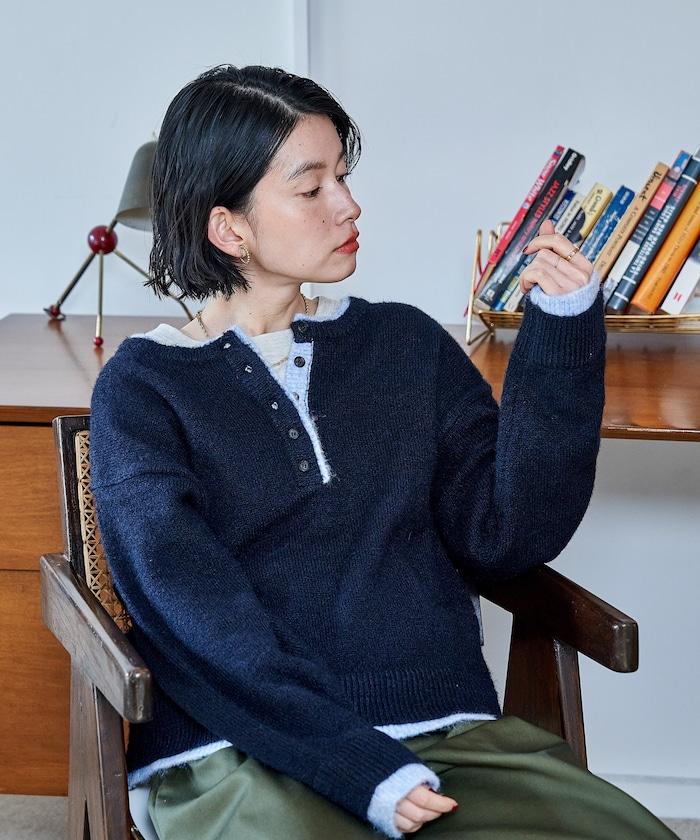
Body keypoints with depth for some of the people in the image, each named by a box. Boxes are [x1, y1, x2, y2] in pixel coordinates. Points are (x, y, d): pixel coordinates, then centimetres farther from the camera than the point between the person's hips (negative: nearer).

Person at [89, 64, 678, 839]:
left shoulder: (407, 344, 16)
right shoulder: (143, 386, 5)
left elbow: (503, 536, 7)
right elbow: (186, 600, -9)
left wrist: (560, 336, -2)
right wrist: (364, 771, -20)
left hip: (445, 731, 4)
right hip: (242, 753, -3)